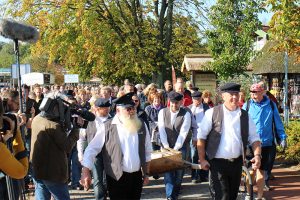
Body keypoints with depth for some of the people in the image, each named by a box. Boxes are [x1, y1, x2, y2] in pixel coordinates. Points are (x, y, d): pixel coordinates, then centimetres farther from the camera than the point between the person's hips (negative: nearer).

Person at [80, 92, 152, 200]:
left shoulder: (141, 126, 4)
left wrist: (146, 173, 14)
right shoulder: (107, 127, -8)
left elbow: (147, 152, 12)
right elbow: (91, 149, -7)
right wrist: (85, 172, -15)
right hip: (117, 177, -4)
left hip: (137, 176, 4)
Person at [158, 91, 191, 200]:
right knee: (168, 170, -4)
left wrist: (175, 148, -19)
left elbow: (183, 133, -14)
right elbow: (162, 130, -6)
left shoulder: (186, 114, -9)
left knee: (179, 171, 3)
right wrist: (166, 147, -14)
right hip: (166, 147, 1)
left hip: (180, 147, -1)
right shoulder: (162, 112, -2)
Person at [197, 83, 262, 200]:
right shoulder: (212, 113, -6)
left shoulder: (244, 116, 5)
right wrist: (202, 159, -7)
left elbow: (254, 138, 7)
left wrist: (257, 155, -11)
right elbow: (201, 137, -3)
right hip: (217, 163, -4)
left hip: (237, 163, 4)